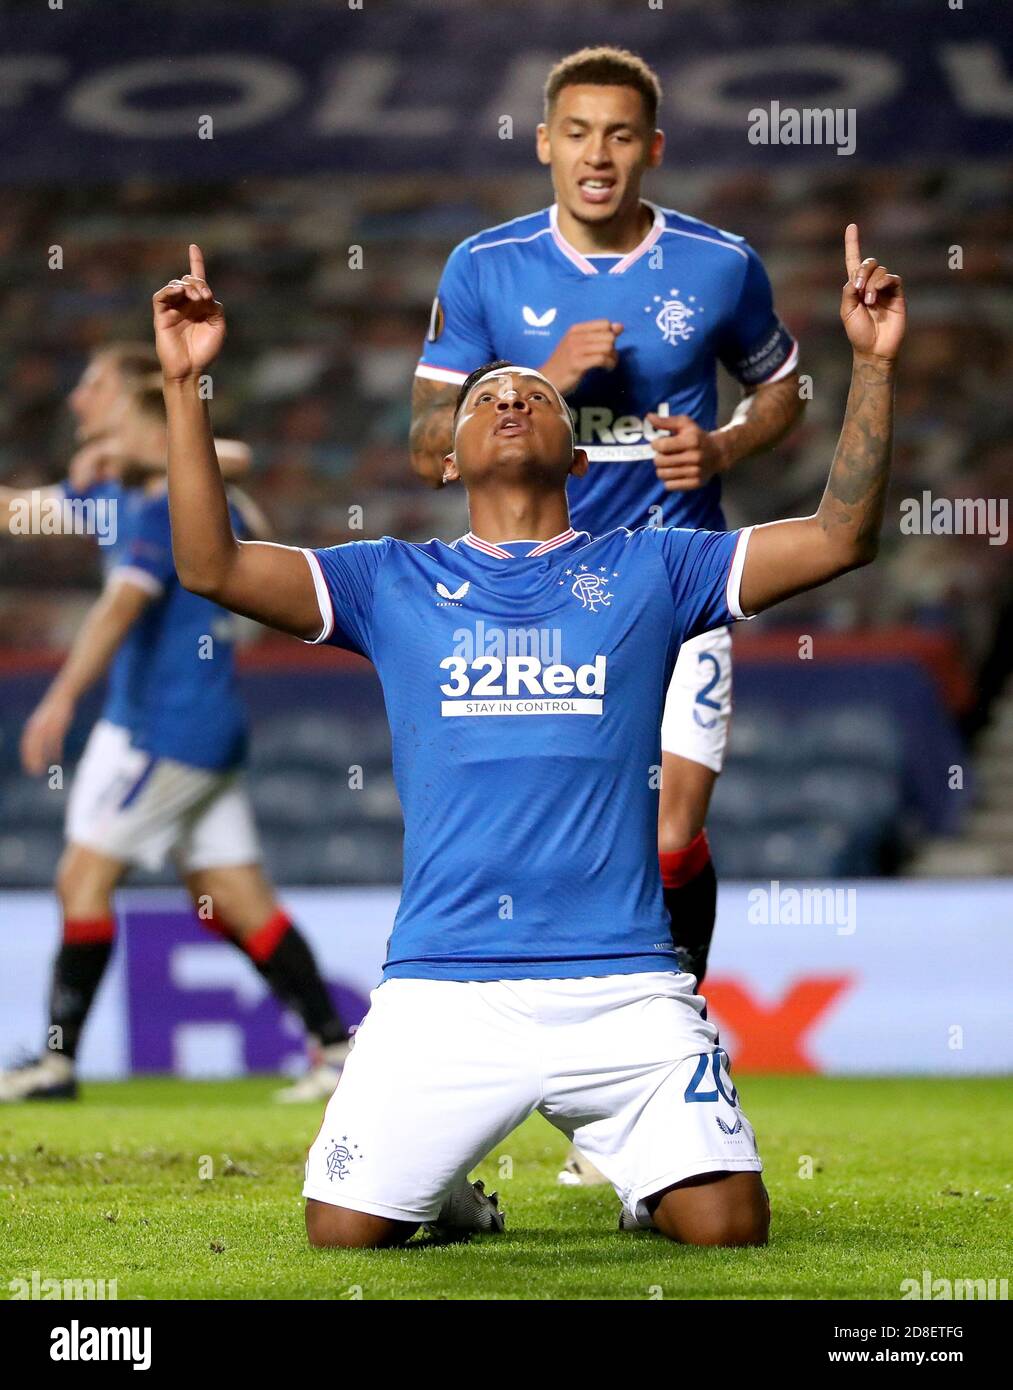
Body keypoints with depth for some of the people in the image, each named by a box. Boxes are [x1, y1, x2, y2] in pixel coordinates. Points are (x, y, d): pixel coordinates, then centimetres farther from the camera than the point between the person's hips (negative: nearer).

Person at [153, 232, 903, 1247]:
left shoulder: (649, 571, 13)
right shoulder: (393, 584, 13)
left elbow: (840, 537, 6)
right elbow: (211, 565, 2)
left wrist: (873, 365, -1)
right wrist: (184, 387, -5)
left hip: (623, 988, 0)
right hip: (441, 994, 0)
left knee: (728, 1227, -11)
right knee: (341, 1233, -6)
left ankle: (640, 1178, 25)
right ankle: (445, 1187, 28)